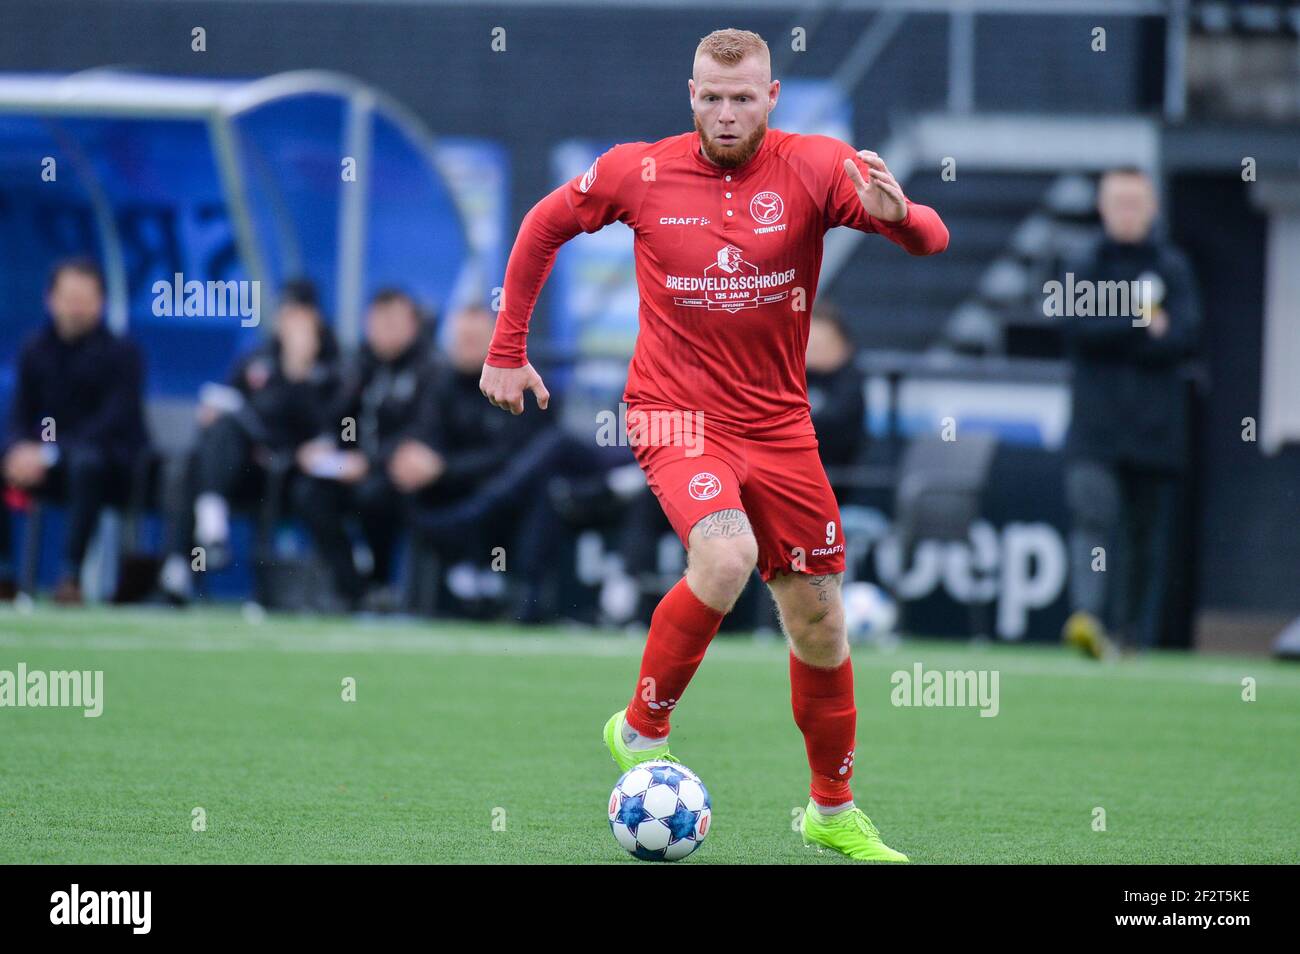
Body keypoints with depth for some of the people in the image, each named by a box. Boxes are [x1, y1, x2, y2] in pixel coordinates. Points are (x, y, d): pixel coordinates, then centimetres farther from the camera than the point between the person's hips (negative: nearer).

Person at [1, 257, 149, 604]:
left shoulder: (121, 353, -7)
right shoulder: (35, 351, 7)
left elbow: (115, 421, -18)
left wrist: (50, 454, -28)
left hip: (115, 468, -5)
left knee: (86, 460, -39)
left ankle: (70, 575, -40)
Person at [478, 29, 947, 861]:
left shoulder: (815, 168, -7)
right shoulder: (640, 173, -6)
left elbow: (930, 238, -16)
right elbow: (544, 228, 10)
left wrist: (898, 215, -40)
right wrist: (507, 351, 10)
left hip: (779, 419, 3)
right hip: (677, 411, -3)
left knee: (818, 616, 8)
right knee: (726, 557, -30)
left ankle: (834, 810, 26)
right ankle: (641, 729, -9)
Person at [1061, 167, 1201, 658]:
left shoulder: (1173, 268, 8)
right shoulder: (1085, 268, 11)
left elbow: (1185, 337, -5)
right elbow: (1078, 328, -5)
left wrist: (1113, 335, -10)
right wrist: (1143, 324, -11)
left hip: (1156, 428, 1)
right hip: (1095, 427, -1)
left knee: (1150, 535, 2)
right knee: (1092, 512, -19)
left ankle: (1137, 640, 9)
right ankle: (1087, 615, -33)